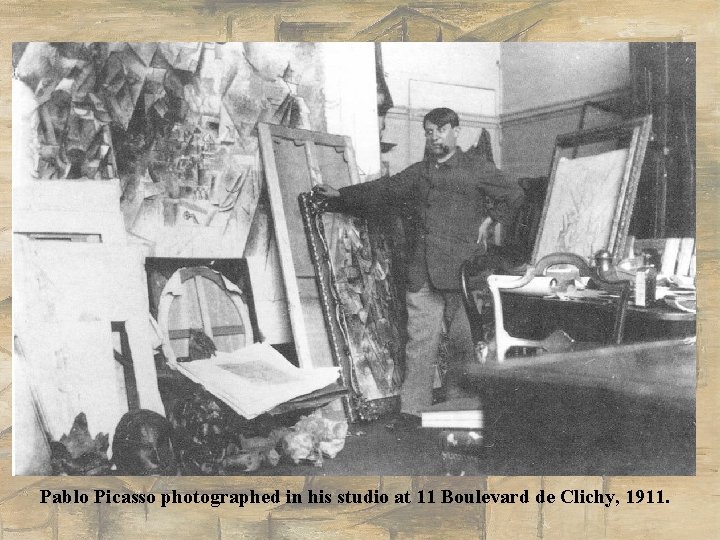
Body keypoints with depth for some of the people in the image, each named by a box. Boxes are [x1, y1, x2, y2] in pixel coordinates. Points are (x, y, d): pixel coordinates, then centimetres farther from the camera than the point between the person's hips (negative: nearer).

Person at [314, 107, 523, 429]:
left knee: (464, 341, 4)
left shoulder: (476, 167, 8)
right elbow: (380, 192, 16)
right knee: (420, 341, -2)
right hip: (422, 271, 3)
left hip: (462, 269, -2)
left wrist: (489, 220, 3)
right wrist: (339, 196, 9)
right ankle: (412, 409, 0)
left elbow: (512, 194, 13)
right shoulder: (417, 173, 18)